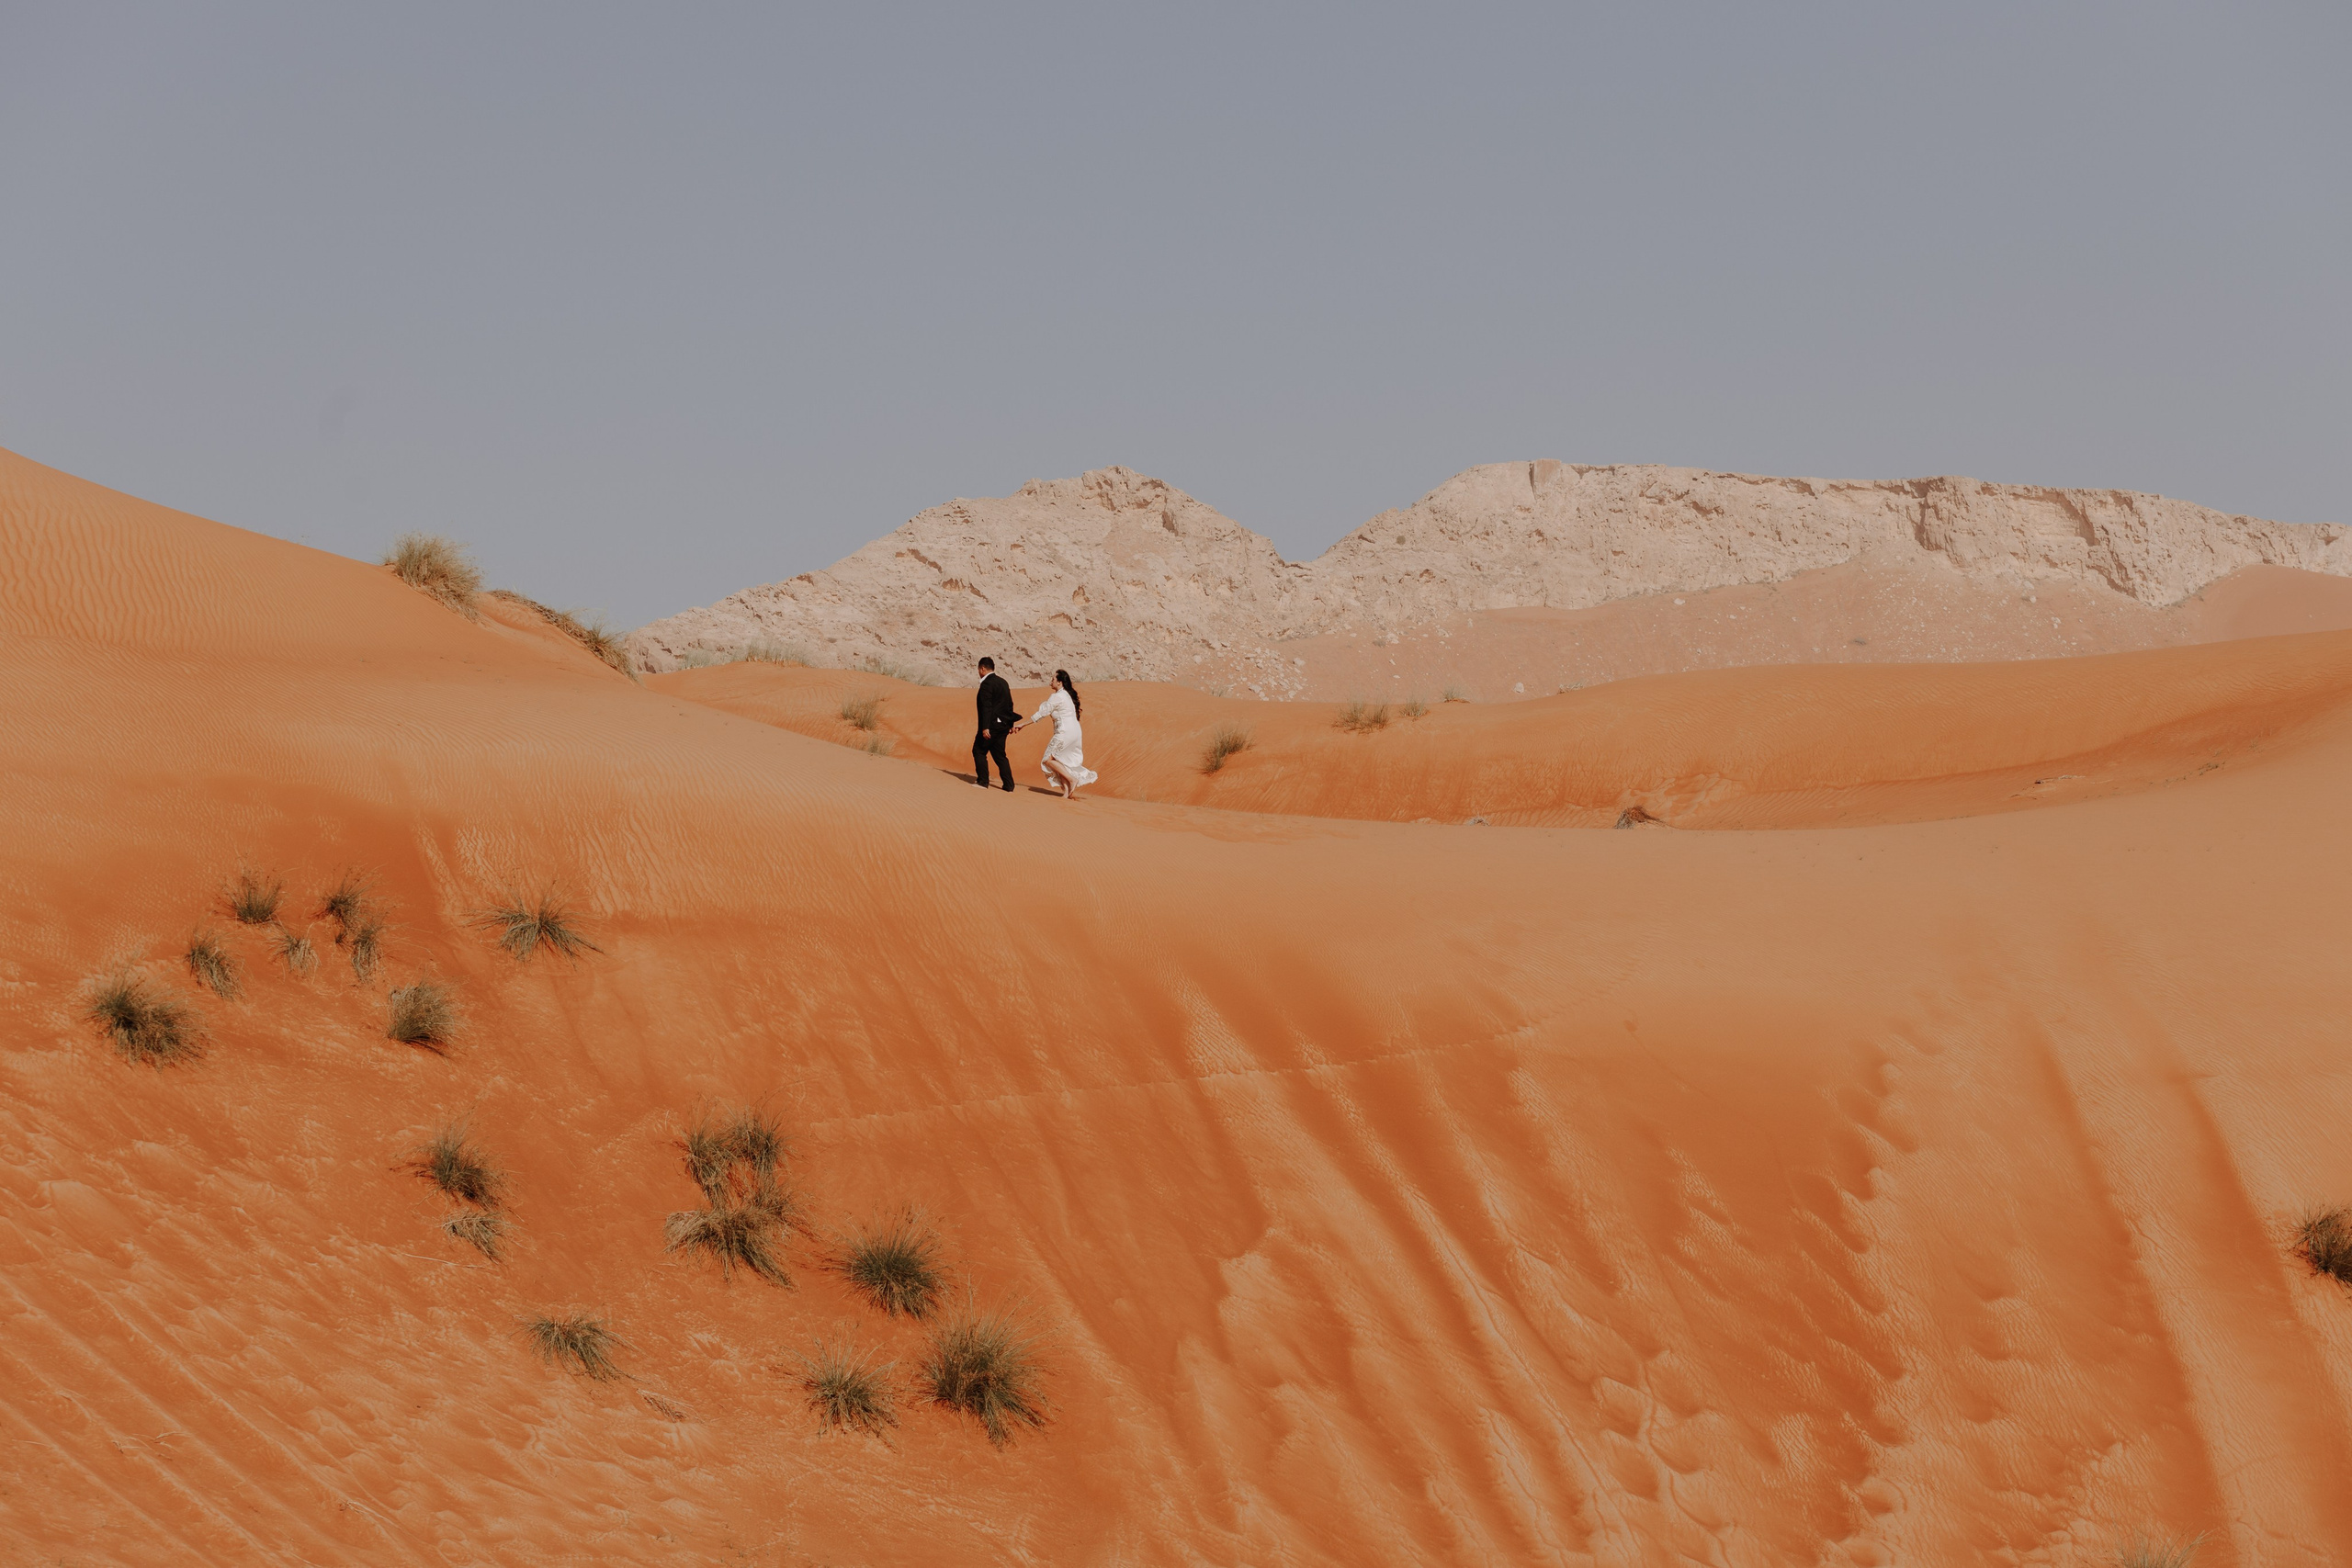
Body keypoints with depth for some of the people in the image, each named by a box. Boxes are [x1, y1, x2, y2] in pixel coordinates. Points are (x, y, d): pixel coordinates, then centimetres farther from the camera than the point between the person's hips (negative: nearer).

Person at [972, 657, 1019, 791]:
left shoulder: (987, 683, -12)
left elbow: (986, 707, -20)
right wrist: (1011, 724, 27)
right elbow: (1009, 704, 21)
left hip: (992, 724, -9)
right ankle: (1009, 784, 7)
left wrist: (985, 727, -23)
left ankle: (983, 781, -3)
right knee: (999, 755, 11)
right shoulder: (1003, 682, 15)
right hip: (1003, 725, 9)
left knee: (979, 751, 0)